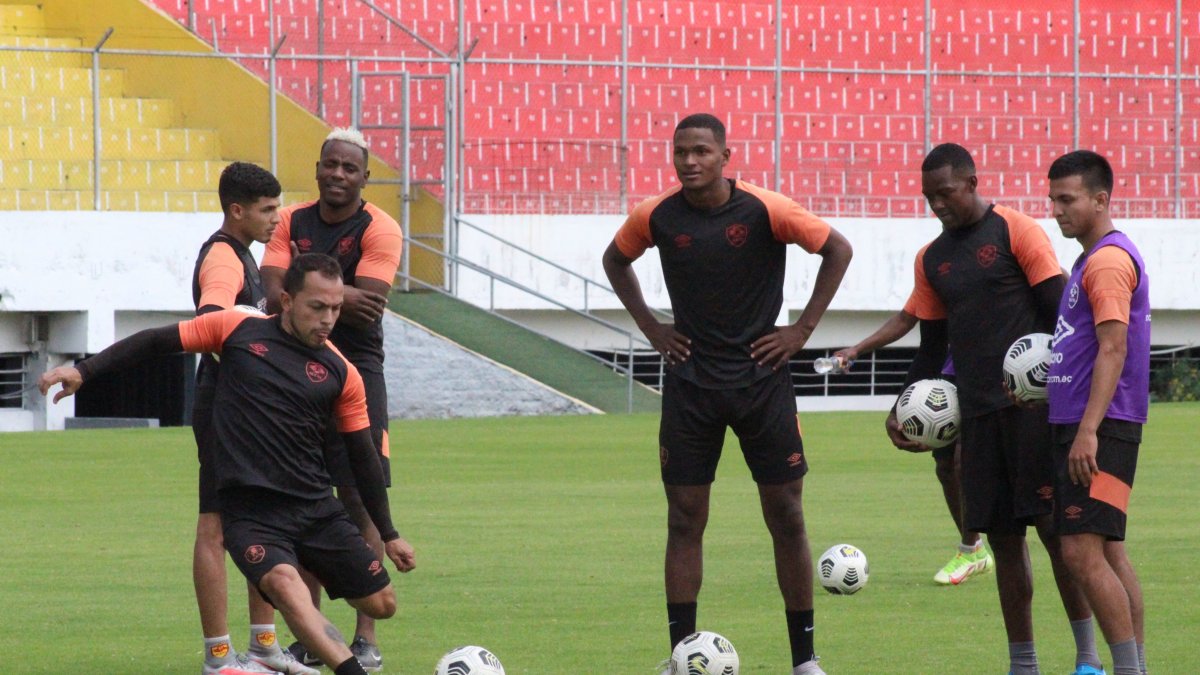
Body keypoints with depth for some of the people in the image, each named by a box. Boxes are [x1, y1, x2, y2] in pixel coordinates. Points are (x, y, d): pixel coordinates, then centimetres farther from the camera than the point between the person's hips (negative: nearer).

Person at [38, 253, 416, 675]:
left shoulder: (341, 373, 6)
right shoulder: (238, 330, 0)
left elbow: (363, 457, 13)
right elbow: (155, 342, 9)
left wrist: (388, 535, 16)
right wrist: (83, 371, 2)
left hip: (318, 509, 4)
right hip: (250, 512, -4)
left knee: (381, 604, 2)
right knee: (284, 585, -32)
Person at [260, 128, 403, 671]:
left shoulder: (379, 230, -5)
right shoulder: (292, 223, 7)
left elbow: (367, 309, -17)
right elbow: (275, 295, -7)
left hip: (355, 375, -4)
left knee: (360, 503, -7)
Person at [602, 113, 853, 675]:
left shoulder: (764, 211, -10)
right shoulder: (656, 217, -2)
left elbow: (837, 249, -1)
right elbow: (615, 259, 18)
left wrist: (802, 329, -4)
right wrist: (651, 328, 8)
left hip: (761, 376, -2)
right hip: (690, 381, 2)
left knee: (786, 516, 0)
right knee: (684, 518, 0)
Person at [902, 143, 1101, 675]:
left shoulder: (1015, 232, -3)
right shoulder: (932, 259, 15)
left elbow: (1059, 310, -6)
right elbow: (932, 343, 21)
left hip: (1032, 403, -6)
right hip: (976, 411, 6)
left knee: (1054, 523, -8)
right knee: (1002, 536, 5)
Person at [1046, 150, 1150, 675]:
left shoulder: (1108, 260, -13)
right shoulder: (1093, 259, 19)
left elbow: (1113, 349, -20)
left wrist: (1088, 430, -24)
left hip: (1099, 431, -11)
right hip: (1078, 425, 11)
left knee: (1083, 553, -15)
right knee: (1109, 553, 10)